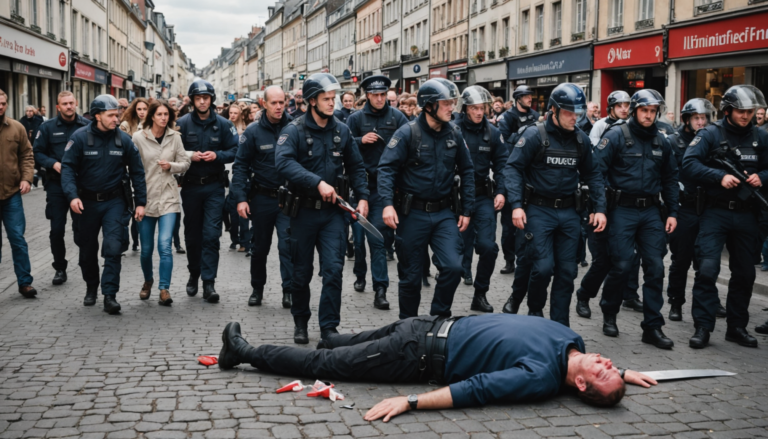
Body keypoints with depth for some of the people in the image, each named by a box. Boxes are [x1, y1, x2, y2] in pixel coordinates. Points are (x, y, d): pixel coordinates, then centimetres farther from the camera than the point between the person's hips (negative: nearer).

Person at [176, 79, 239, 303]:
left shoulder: (223, 124, 0)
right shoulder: (182, 123, -2)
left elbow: (235, 150, 0)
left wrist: (217, 155, -16)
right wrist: (189, 156, -15)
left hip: (214, 186, -1)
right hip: (190, 186, 1)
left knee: (211, 234, -7)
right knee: (192, 234, 13)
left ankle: (208, 282, -4)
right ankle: (194, 274, 31)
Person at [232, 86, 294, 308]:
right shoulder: (253, 132, -4)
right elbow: (240, 166, -3)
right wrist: (240, 198, -11)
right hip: (262, 197, 1)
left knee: (287, 244, -10)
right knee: (260, 246, 13)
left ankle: (289, 290, -1)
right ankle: (257, 288, 30)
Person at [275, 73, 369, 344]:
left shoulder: (342, 131, 6)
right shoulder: (294, 131, -8)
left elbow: (356, 167, 15)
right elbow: (284, 163, -25)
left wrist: (362, 197, 2)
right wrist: (318, 183, -32)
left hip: (333, 211, 2)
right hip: (304, 211, -2)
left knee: (333, 269, -6)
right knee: (301, 272, 9)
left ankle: (329, 327, 4)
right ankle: (300, 322, 29)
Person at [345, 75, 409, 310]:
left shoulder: (396, 117, 1)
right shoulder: (356, 118, 4)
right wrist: (361, 140, -14)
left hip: (383, 185, -2)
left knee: (377, 237, -6)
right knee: (358, 235, 12)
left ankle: (380, 288, -3)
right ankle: (360, 275, 34)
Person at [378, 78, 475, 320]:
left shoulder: (454, 133, 4)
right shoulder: (408, 133, -9)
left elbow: (467, 171, 11)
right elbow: (387, 168, -13)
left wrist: (466, 209, 7)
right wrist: (388, 203, -25)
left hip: (444, 213, 3)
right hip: (412, 214, -3)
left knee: (453, 267, -12)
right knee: (410, 276, 7)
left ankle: (439, 317, 11)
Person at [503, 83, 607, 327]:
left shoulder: (581, 138, 7)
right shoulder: (534, 135, -8)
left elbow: (592, 174, 14)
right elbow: (513, 168, -9)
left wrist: (600, 208, 6)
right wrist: (516, 205, -19)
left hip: (569, 211, 5)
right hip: (539, 209, -4)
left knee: (567, 270, 6)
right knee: (543, 266, -11)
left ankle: (560, 325, 17)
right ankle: (534, 311, 17)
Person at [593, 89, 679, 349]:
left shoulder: (661, 141, 11)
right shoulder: (616, 135, -5)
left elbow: (670, 178, 17)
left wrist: (672, 212, 11)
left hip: (651, 211, 5)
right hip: (622, 209, -5)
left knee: (655, 267, 1)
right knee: (622, 266, -4)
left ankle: (652, 327, 9)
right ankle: (609, 315, 21)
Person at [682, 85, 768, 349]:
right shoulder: (711, 134, -3)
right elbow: (689, 164, -14)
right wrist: (720, 176, -23)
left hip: (746, 215, 4)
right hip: (716, 211, -4)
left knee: (744, 273, 10)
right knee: (707, 269, -12)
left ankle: (737, 327, 24)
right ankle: (702, 327, -3)